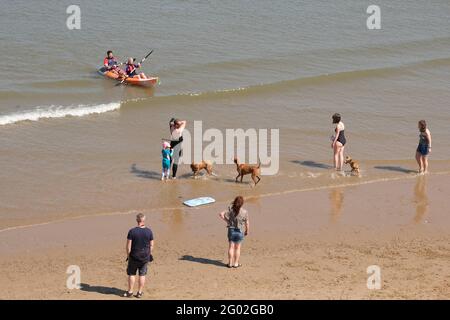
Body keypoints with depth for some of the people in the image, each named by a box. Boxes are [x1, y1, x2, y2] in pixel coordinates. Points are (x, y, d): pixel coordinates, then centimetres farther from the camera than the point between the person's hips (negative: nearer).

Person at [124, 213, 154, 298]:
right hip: (145, 257, 2)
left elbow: (128, 246, -12)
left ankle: (130, 292, 17)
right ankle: (139, 293, 15)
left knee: (131, 274, 12)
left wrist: (128, 255, 1)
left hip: (134, 257, -2)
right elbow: (151, 245, 1)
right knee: (142, 275, 11)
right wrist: (150, 254, 16)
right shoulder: (149, 231, -6)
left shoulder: (132, 231, -14)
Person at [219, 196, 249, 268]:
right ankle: (236, 263, 16)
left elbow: (221, 214, -16)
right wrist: (247, 231, 10)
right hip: (240, 231, -1)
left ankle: (230, 263, 14)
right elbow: (247, 223, -7)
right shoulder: (244, 212, -14)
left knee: (231, 247, 10)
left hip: (231, 230, 1)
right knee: (237, 248, 12)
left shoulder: (230, 209, -10)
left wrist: (227, 220, -2)